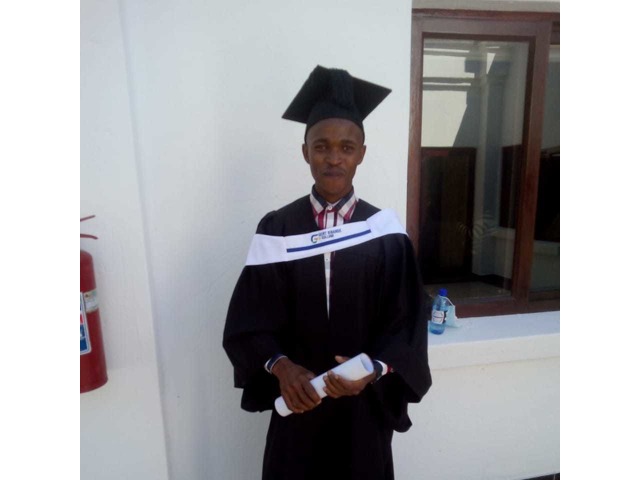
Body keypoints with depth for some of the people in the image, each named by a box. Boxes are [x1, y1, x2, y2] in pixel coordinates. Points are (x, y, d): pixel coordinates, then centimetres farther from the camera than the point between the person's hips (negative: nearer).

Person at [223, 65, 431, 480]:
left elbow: (406, 325, -6)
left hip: (363, 406, 1)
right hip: (298, 400, 0)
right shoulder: (276, 231, -9)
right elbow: (249, 321, -6)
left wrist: (374, 369, -21)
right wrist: (280, 366, -21)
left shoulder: (385, 233, -9)